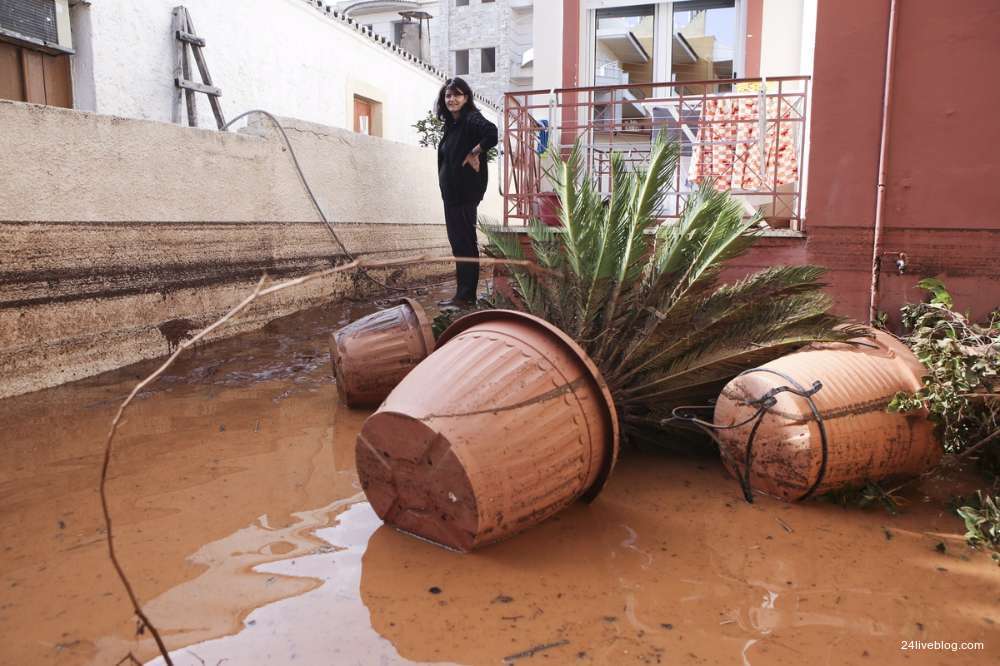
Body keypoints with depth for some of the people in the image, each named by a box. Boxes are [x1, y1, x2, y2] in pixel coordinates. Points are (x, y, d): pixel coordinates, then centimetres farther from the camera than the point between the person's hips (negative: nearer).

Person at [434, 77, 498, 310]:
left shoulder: (471, 119, -12)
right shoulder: (452, 123, 15)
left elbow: (491, 132, -32)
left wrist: (474, 152, -21)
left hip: (465, 192, -9)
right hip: (451, 193, 9)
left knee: (464, 242, -5)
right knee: (459, 242, 12)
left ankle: (465, 296, 1)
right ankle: (464, 294, 19)